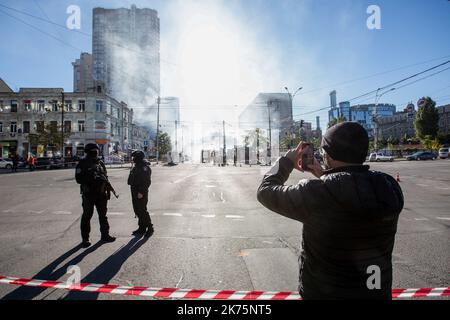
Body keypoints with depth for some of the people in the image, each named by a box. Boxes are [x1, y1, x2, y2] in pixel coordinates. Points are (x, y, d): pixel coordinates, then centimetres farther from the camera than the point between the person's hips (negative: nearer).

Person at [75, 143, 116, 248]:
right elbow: (79, 178, -12)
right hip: (88, 194, -5)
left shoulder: (100, 163, 11)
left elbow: (105, 178, 15)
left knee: (103, 215, 12)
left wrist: (108, 190, 9)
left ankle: (105, 235, 24)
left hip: (101, 193, 5)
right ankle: (85, 239, 14)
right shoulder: (82, 164, -5)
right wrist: (91, 179, -23)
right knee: (87, 216, 3)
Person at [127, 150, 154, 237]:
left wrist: (141, 192, -25)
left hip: (141, 193, -10)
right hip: (135, 192, 10)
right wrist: (135, 191, 18)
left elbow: (147, 182, -22)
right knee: (137, 210, 14)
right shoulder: (136, 167, 15)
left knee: (142, 210, -7)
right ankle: (142, 228, 24)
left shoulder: (145, 168, -16)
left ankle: (150, 228, 4)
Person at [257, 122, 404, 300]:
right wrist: (322, 174, 9)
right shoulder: (389, 188, -13)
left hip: (324, 293, -4)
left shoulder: (316, 193, -28)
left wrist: (287, 160, 1)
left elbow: (266, 191, -12)